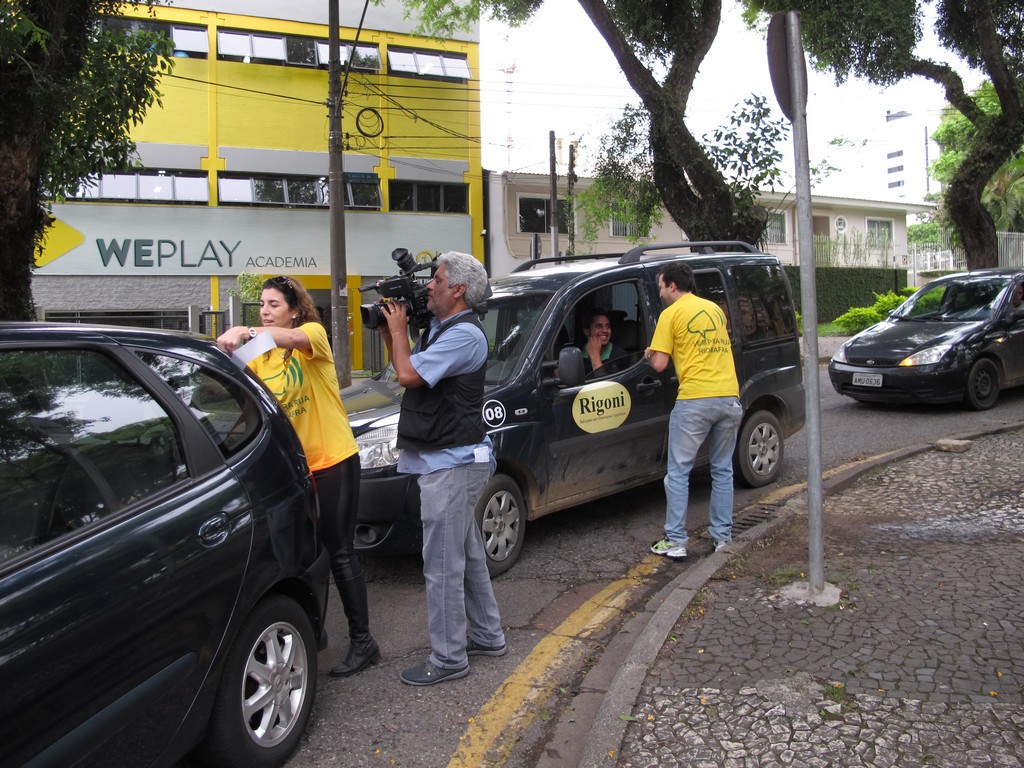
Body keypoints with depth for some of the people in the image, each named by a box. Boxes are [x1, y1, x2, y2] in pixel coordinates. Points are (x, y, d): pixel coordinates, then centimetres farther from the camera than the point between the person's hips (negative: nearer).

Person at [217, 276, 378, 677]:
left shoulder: (314, 333, -8)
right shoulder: (259, 358, 11)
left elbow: (294, 339, -32)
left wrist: (244, 332, -46)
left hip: (333, 460, -6)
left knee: (340, 552, -2)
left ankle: (362, 641, 9)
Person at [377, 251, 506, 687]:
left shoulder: (464, 334, -18)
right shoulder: (441, 329, 15)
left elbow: (408, 374, -24)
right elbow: (407, 369, 22)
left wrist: (398, 329, -8)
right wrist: (389, 332, 10)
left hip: (451, 463, -11)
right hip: (450, 460, 11)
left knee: (443, 564, -4)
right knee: (468, 556, 20)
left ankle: (448, 658, 8)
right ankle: (487, 636, 33)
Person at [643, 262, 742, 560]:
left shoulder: (671, 314, -2)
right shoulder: (715, 309, 18)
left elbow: (660, 364, -5)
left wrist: (650, 354, 15)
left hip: (694, 400, -6)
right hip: (729, 397, 6)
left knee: (678, 472, 2)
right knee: (723, 470, 15)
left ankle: (675, 541, 3)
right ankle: (723, 536, 19)